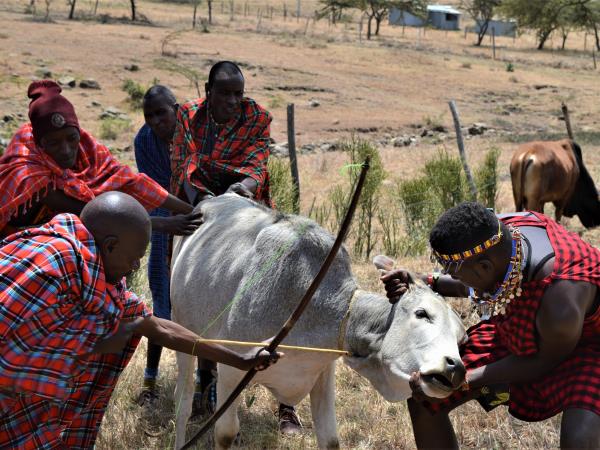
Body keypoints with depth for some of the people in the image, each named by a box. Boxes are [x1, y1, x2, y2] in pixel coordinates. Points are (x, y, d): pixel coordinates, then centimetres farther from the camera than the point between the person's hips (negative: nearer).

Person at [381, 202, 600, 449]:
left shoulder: (561, 306, -41)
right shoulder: (495, 232, -22)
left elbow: (544, 363, -19)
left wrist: (460, 382, -20)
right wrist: (428, 283, -11)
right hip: (512, 330, 7)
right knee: (423, 400, 0)